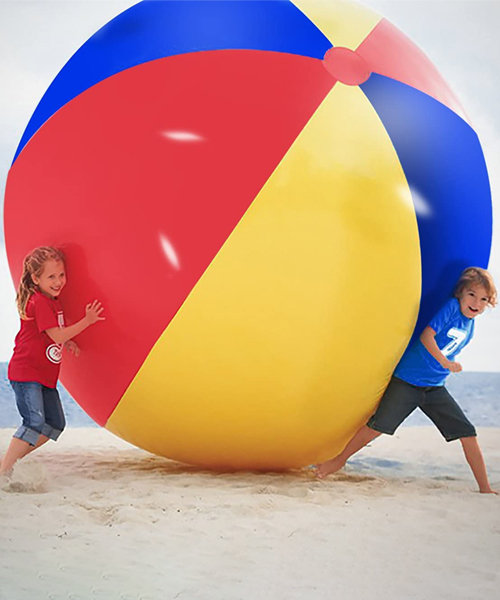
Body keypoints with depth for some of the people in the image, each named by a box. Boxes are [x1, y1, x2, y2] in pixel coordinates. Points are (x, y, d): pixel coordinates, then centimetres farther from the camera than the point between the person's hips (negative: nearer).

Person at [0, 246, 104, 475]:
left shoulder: (53, 301, 13)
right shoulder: (39, 302, -16)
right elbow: (57, 336, -21)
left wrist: (68, 341, 7)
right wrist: (87, 320, -17)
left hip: (44, 375, 10)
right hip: (26, 372, -10)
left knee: (56, 424, 10)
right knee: (35, 422, -18)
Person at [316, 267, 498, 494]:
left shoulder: (470, 326, 10)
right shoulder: (452, 307, -11)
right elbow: (426, 335, -19)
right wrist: (445, 363, -17)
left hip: (434, 388, 6)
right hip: (407, 381, -6)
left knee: (468, 433, -1)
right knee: (378, 425, -4)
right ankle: (340, 460, 16)